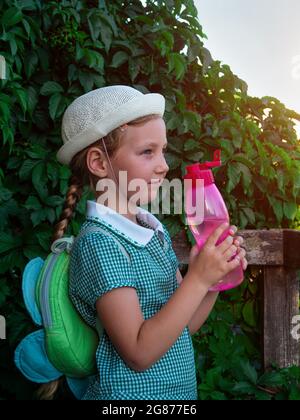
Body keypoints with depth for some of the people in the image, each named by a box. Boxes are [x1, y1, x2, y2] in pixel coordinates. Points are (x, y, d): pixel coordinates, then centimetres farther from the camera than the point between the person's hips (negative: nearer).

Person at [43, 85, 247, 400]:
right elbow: (139, 354, -24)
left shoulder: (156, 229, 0)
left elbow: (183, 325, 5)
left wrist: (216, 275, -10)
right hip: (132, 394, -7)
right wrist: (198, 278, -25)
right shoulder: (99, 243, -21)